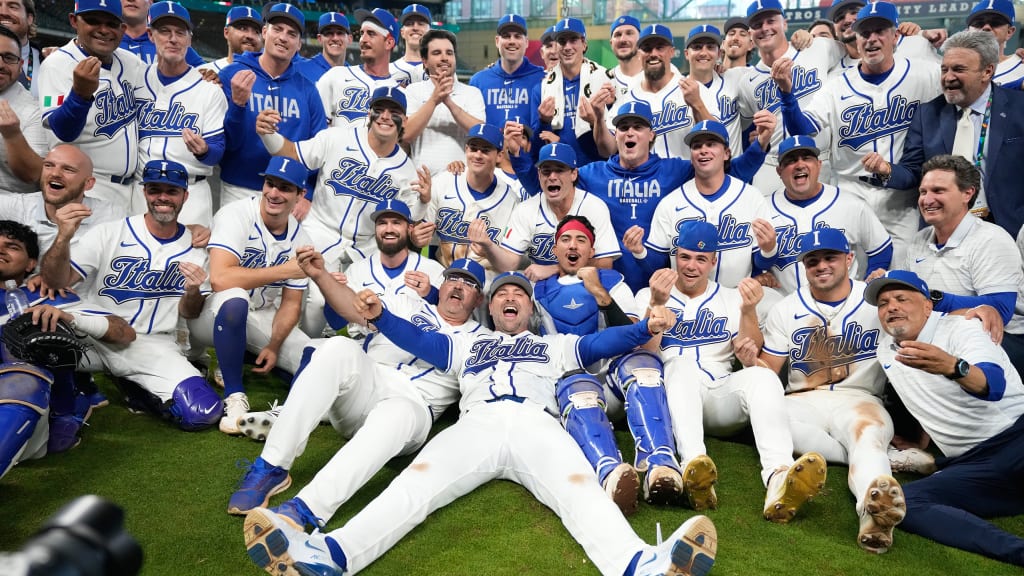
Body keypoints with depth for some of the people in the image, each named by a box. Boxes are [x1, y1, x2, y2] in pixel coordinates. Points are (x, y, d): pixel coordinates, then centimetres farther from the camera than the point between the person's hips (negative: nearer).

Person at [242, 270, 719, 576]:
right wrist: (381, 317, 2)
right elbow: (422, 341, 21)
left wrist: (645, 327, 0)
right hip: (477, 423, 1)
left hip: (536, 423, 0)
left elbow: (600, 343, 20)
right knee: (419, 479, -26)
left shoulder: (555, 345, 33)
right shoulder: (466, 343, 35)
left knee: (578, 485, -31)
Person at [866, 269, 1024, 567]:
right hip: (970, 467, 5)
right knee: (898, 502, -26)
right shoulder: (886, 348, 15)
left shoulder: (960, 328, -2)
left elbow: (994, 385, -24)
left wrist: (951, 366, -45)